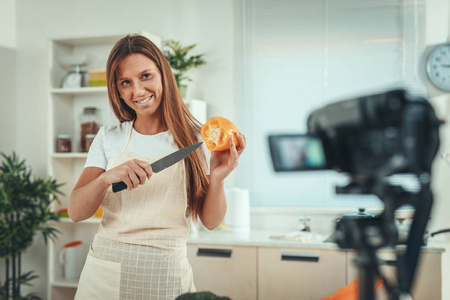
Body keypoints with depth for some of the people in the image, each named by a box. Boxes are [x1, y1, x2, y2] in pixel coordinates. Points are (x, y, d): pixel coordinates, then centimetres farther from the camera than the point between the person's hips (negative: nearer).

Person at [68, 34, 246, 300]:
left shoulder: (193, 139, -2)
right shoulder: (109, 137, 2)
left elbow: (211, 222, -1)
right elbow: (76, 213, -5)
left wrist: (217, 179, -19)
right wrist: (107, 177, -23)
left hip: (166, 276, -1)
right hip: (106, 272, 2)